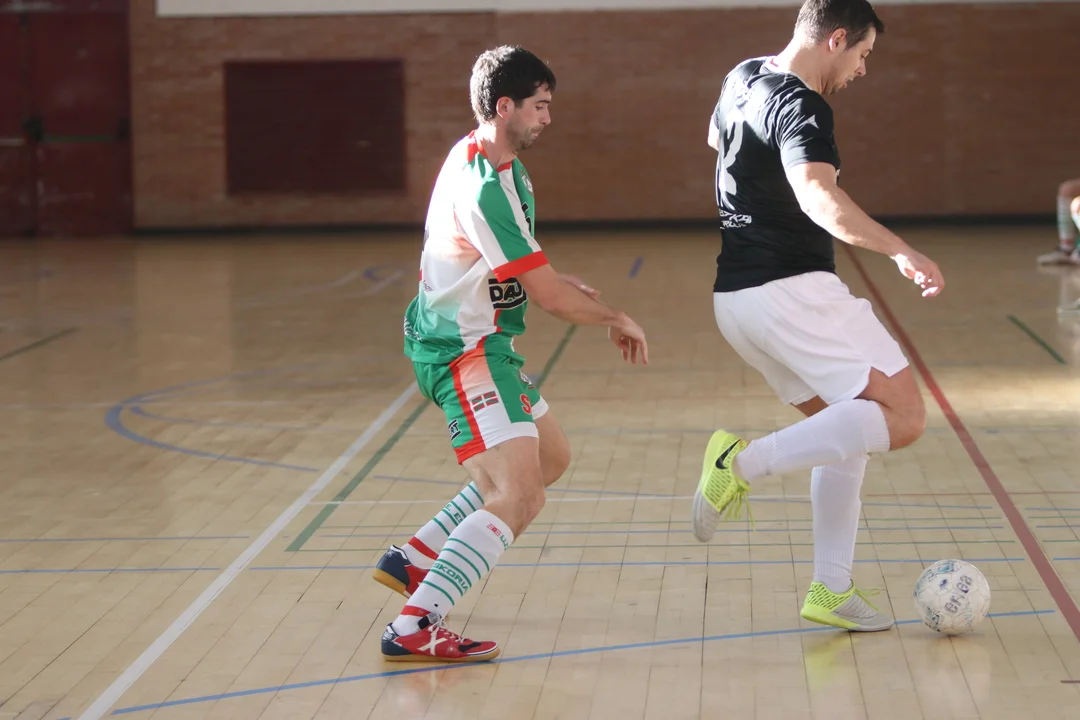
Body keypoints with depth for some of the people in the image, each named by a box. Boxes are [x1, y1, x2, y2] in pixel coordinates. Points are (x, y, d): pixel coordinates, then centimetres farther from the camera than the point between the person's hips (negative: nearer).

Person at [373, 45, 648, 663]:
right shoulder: (485, 188, -24)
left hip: (483, 344, 11)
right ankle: (415, 629, -25)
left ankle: (414, 560, 24)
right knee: (517, 499, -21)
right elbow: (549, 296, -20)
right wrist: (618, 320, -4)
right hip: (463, 351, -11)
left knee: (551, 459, 23)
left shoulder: (482, 157, 10)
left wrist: (556, 281, 16)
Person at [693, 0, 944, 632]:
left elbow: (717, 137, 37)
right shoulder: (802, 108, -16)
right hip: (792, 290, -10)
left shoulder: (745, 78, 14)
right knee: (902, 417, -10)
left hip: (736, 293, 10)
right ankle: (746, 462, -18)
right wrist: (900, 251, -42)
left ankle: (831, 591, 14)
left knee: (848, 430, 17)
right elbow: (819, 197, -34)